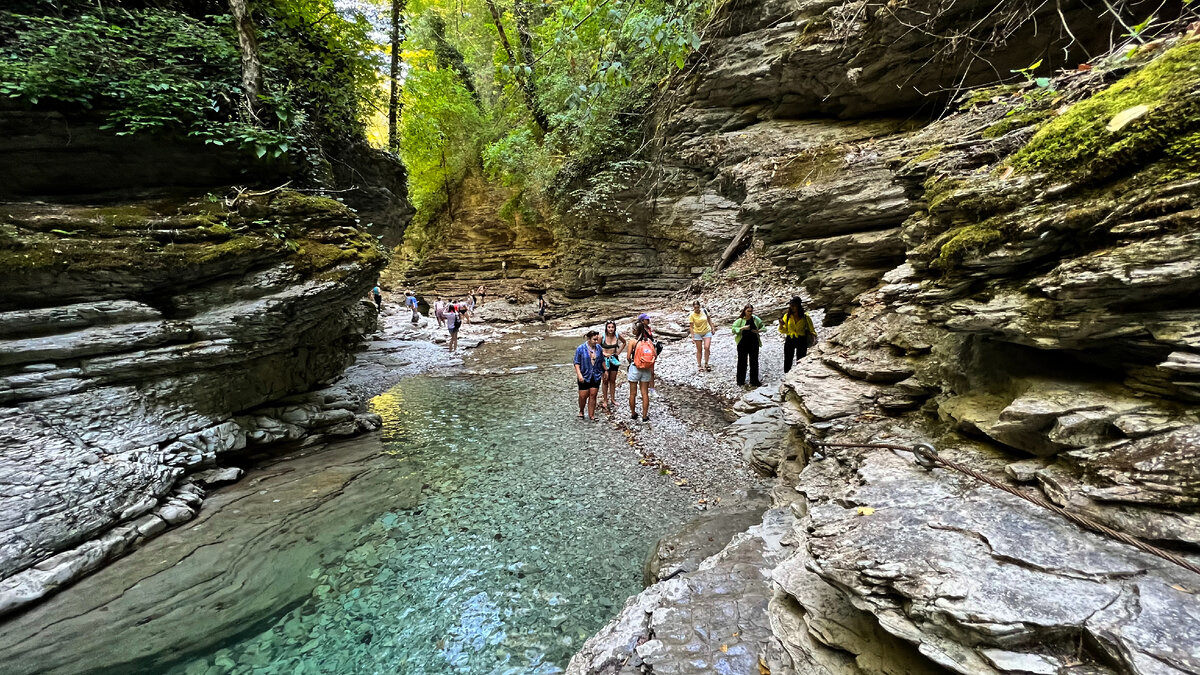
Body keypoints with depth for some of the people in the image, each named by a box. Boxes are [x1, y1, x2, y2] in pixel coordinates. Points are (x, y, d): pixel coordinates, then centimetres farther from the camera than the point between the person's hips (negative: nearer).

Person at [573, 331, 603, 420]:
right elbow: (577, 363, -9)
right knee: (583, 396, 1)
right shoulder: (581, 348, -9)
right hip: (584, 376, -3)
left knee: (593, 395, 5)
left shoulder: (598, 347, 2)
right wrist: (579, 374, -18)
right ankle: (581, 412, 26)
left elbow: (602, 360, 14)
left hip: (596, 376, 3)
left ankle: (591, 415, 14)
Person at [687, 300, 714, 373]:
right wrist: (692, 336, -19)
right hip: (697, 333, -1)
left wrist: (712, 327, 9)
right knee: (699, 350, 6)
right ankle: (699, 365, 19)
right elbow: (691, 326, -14)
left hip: (707, 332, 1)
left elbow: (708, 320, 7)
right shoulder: (691, 315, -16)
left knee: (707, 348, -14)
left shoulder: (704, 311, -8)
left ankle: (706, 364, 3)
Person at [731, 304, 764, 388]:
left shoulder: (756, 319, 2)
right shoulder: (740, 320, -6)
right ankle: (740, 381, 19)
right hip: (742, 344, -2)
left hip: (754, 344, 3)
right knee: (742, 362, 7)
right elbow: (733, 329, -11)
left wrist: (758, 330, -12)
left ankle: (754, 381, 18)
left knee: (754, 362, 7)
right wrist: (743, 328, -23)